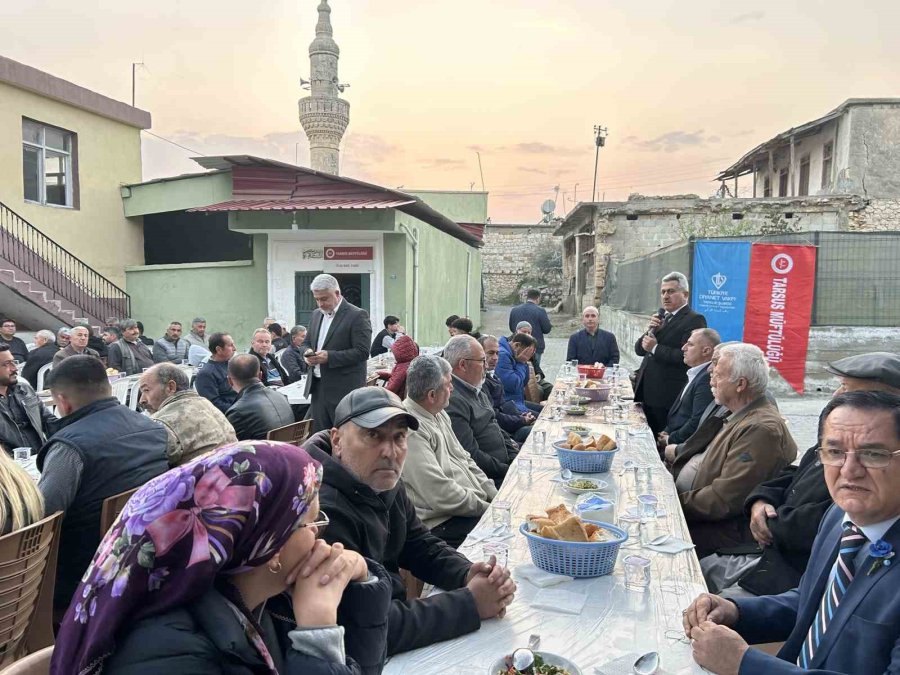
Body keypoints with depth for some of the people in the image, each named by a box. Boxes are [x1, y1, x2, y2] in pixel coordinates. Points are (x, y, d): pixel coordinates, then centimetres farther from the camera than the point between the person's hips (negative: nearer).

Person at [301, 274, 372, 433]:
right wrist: (307, 352, -1)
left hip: (344, 390, -7)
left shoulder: (357, 315, -10)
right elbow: (306, 342, 23)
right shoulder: (316, 314, 14)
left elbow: (362, 352, -16)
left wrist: (329, 356, -22)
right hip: (318, 387, 7)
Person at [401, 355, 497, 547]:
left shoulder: (439, 414, 12)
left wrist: (495, 496, 7)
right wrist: (489, 508, -14)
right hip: (441, 524, -10)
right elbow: (440, 495, -23)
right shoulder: (410, 429, -20)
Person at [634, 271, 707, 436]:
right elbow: (639, 349, 13)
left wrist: (655, 348, -14)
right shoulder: (661, 317, 16)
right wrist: (650, 330, -4)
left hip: (668, 397, -7)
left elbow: (686, 356, -21)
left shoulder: (694, 320, -9)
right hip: (647, 393, 7)